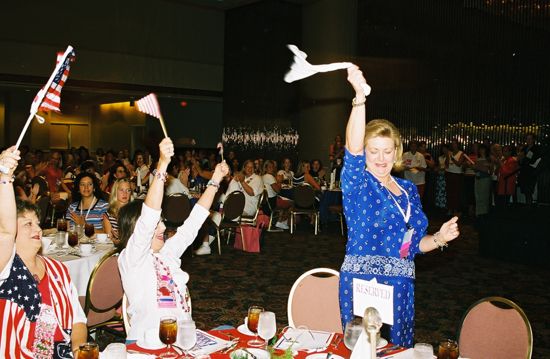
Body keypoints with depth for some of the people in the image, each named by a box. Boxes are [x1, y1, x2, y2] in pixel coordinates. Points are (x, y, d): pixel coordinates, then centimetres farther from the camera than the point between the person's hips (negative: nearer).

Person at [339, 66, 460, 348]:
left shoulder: (408, 190, 11)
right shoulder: (356, 184, -5)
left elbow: (414, 243, 16)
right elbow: (353, 148, -26)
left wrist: (439, 238, -5)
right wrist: (359, 96, -37)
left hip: (400, 289, 5)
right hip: (361, 285, -5)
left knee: (398, 349, 13)